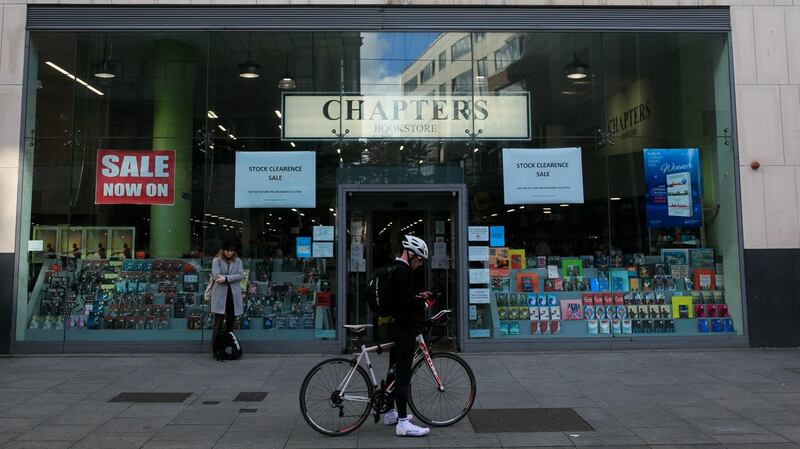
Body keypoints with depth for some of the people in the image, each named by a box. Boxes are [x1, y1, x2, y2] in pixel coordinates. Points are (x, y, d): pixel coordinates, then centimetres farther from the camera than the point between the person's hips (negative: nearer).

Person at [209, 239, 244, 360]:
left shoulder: (237, 261, 12)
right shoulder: (217, 260, 4)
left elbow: (241, 275, -2)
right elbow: (216, 275, -11)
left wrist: (226, 278, -13)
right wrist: (233, 278, -10)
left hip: (234, 295, 3)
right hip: (220, 295, -3)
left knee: (230, 322, 7)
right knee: (219, 322, -6)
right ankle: (215, 349, 0)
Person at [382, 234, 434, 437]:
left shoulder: (395, 269, 15)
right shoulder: (403, 271, -18)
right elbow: (405, 303, -25)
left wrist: (417, 296, 11)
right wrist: (424, 304, -10)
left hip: (395, 327, 11)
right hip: (404, 330, -11)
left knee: (394, 371, 18)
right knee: (403, 375, -8)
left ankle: (390, 413, 29)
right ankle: (403, 423, -6)